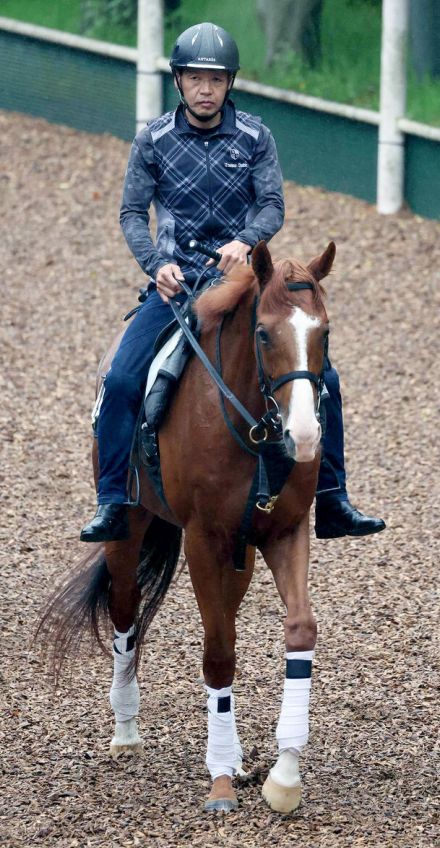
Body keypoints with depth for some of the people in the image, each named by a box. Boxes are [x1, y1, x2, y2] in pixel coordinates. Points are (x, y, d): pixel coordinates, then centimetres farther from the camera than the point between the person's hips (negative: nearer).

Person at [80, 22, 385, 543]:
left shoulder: (254, 138, 1)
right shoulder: (153, 141, 0)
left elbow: (273, 206, -5)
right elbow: (132, 212, 0)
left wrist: (244, 240, -26)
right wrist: (156, 265, -17)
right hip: (176, 282, -1)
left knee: (319, 377, -10)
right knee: (122, 381, -20)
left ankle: (331, 502, 2)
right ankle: (112, 504, -10)